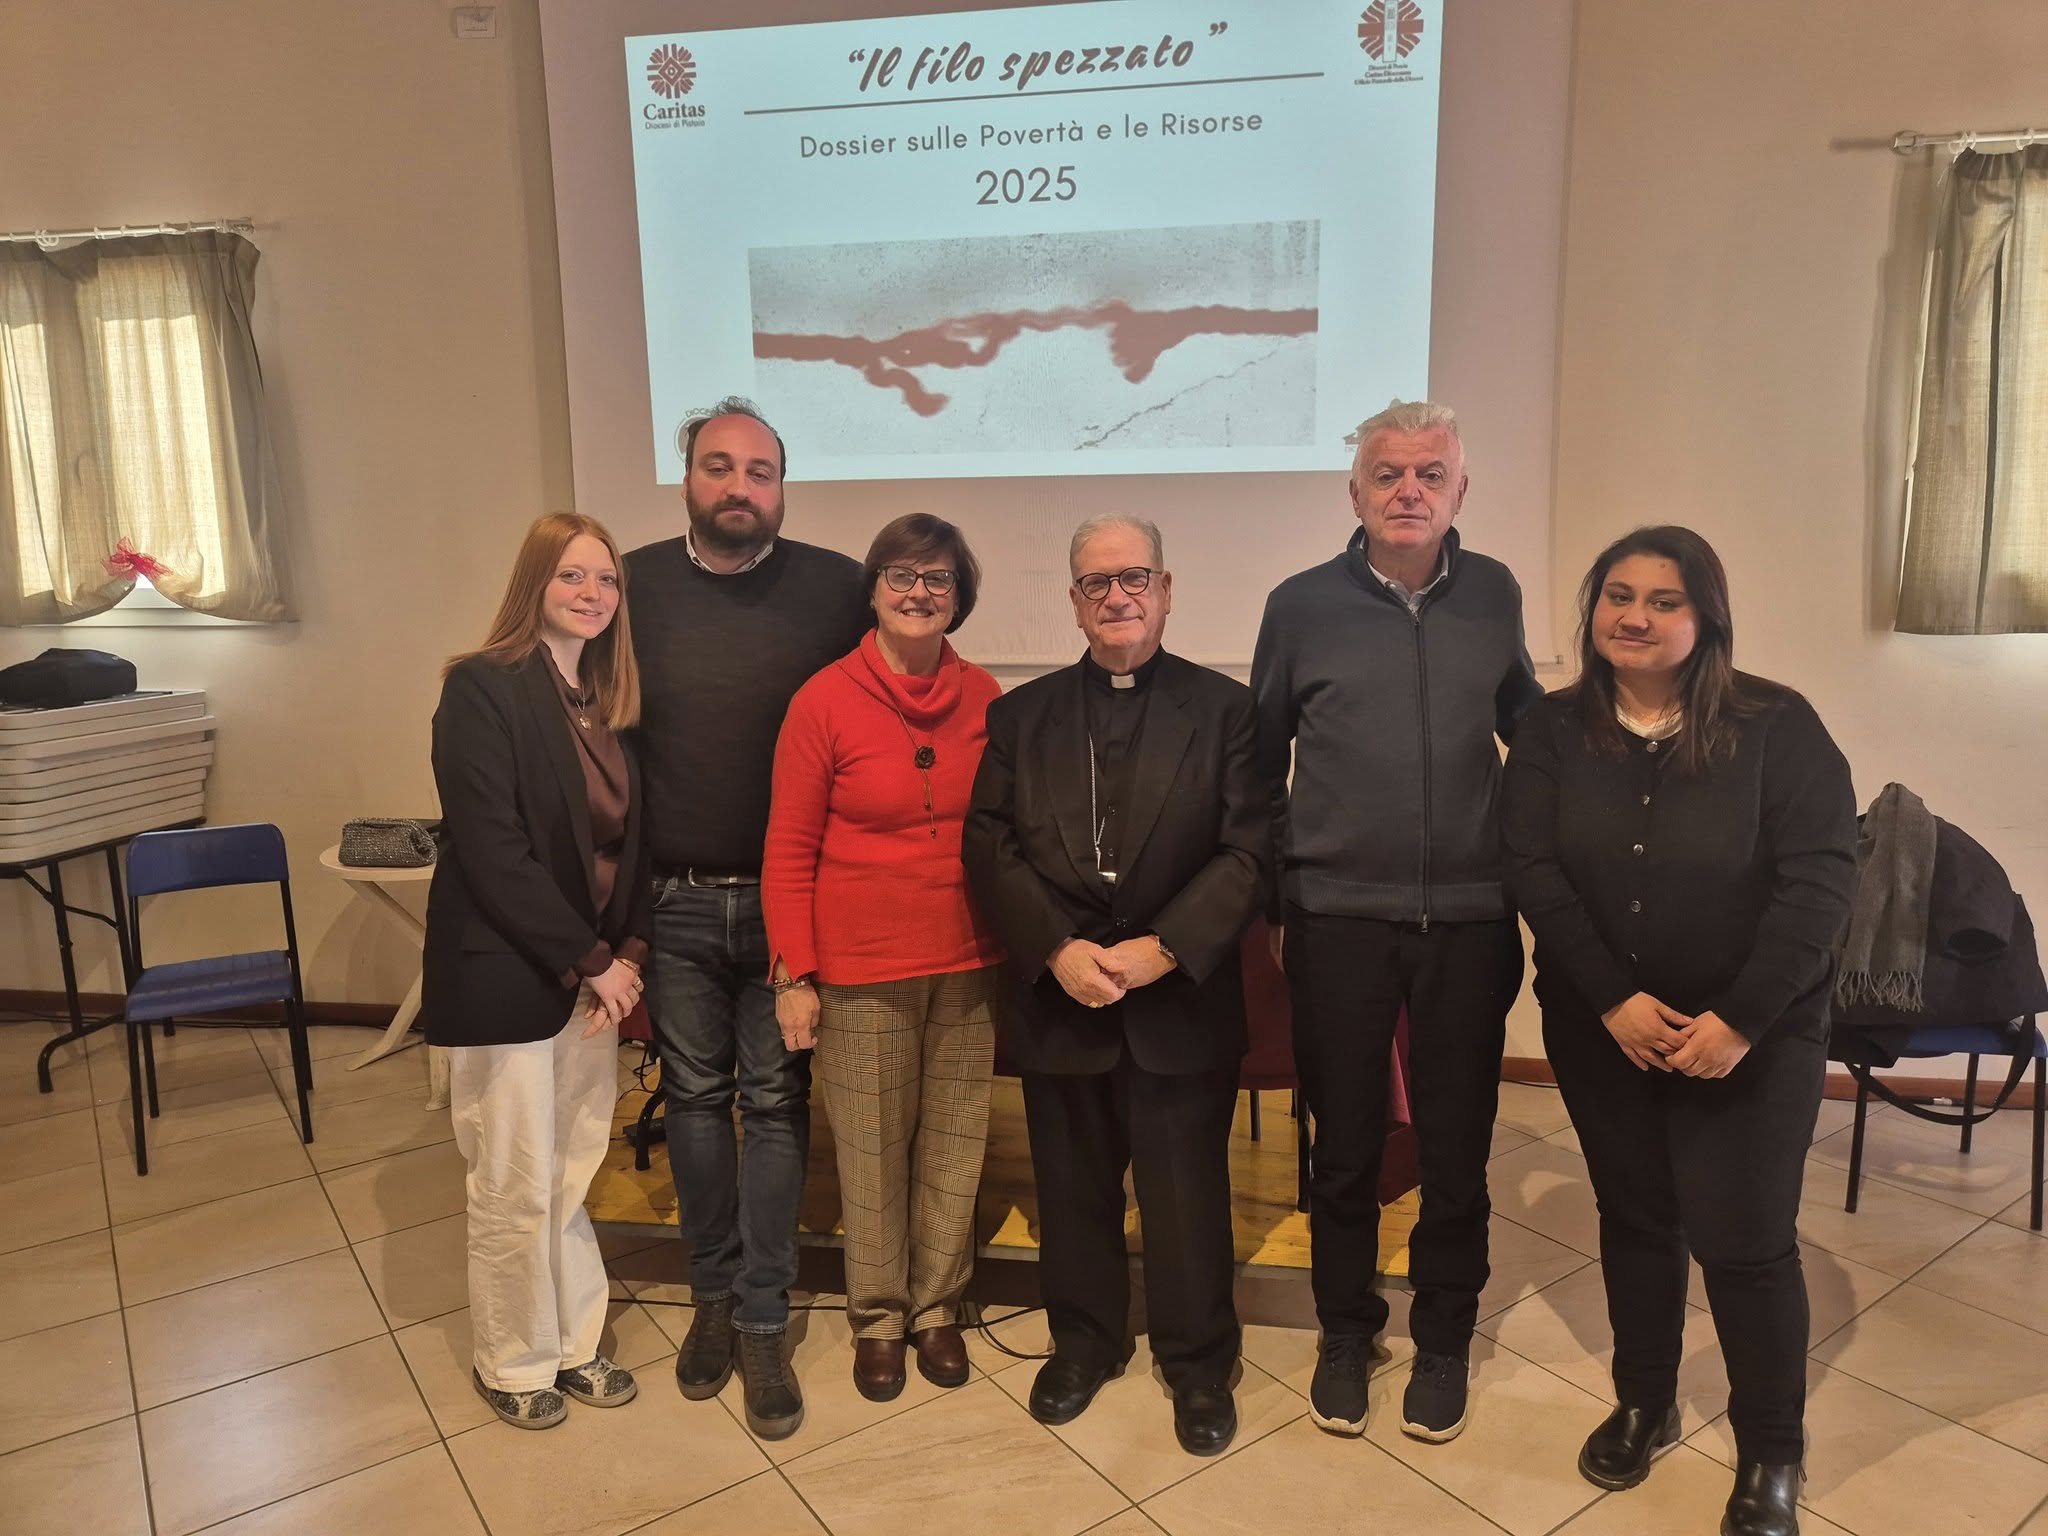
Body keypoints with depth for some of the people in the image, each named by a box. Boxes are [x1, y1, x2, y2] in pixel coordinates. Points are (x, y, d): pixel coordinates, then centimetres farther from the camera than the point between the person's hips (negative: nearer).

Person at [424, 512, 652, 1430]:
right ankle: (511, 1363, 28)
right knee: (515, 1189, 7)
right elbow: (491, 853, -18)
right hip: (505, 977, -6)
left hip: (592, 973, 6)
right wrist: (590, 960, -15)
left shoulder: (609, 698, 8)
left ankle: (571, 1343, 33)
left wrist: (627, 951, -3)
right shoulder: (483, 689, -12)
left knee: (574, 1177, 14)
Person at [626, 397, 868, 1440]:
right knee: (694, 1097, 14)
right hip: (673, 901, 2)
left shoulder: (838, 590, -5)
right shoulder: (634, 587, 1)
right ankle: (713, 1295, 32)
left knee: (775, 1104, 6)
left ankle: (762, 1324, 21)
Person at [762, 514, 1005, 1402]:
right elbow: (788, 851, -5)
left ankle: (937, 1306, 33)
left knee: (954, 1145, 12)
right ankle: (877, 1318, 30)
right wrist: (794, 975, -8)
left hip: (968, 963, 3)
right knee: (872, 1153, 8)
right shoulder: (824, 700, -8)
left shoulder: (984, 697, 2)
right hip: (862, 969, -3)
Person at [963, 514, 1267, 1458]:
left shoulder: (1225, 709, 0)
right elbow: (989, 847, -2)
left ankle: (1199, 1362, 32)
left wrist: (1164, 949, -17)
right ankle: (1084, 1341, 38)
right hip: (1056, 999, 2)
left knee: (1187, 1194, 10)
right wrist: (1058, 951, -14)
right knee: (1073, 1188, 16)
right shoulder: (1021, 714, 5)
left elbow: (1249, 851, -7)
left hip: (1182, 998, -2)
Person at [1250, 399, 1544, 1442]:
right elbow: (1261, 763, 6)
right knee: (1345, 1146, 10)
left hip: (1470, 920, 2)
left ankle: (1443, 1343, 31)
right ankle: (1344, 1333, 31)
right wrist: (1274, 900, 6)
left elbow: (1529, 730, 18)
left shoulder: (1492, 595, 4)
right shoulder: (1303, 605, -2)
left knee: (1457, 1148, 11)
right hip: (1339, 919, -1)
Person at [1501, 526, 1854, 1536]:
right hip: (1599, 1029, 3)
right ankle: (1644, 1404, 36)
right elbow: (1533, 870, -9)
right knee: (1633, 1218, 15)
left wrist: (1741, 1020, -19)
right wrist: (1612, 999, -17)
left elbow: (1820, 879, -13)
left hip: (1753, 1035, -2)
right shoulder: (1553, 732, -2)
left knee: (1743, 1239, 2)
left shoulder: (1776, 726, -9)